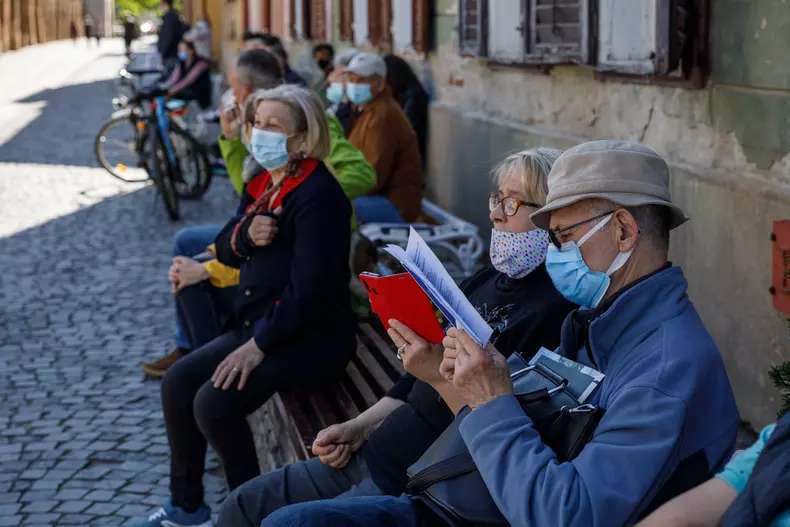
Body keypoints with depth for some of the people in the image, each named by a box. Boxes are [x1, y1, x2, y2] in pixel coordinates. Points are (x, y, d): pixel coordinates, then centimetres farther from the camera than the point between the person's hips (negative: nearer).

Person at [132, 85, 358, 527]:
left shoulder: (318, 195, -19)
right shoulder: (262, 184, 9)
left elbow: (309, 288, -24)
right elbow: (226, 250, 14)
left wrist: (258, 345, -22)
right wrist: (244, 235, -11)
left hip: (310, 336, -9)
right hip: (255, 323, 9)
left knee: (215, 403, -22)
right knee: (178, 384, 1)